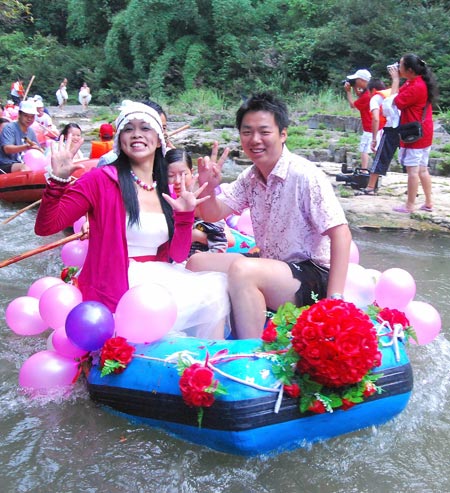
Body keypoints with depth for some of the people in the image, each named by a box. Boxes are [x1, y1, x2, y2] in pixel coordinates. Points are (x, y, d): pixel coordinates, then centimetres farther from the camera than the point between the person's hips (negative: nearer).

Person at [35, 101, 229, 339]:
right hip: (116, 290, -6)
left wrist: (185, 215, -6)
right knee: (212, 293, -17)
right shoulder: (101, 179, -5)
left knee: (219, 282, -12)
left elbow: (177, 256, 8)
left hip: (158, 279, 6)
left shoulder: (164, 192, 12)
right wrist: (58, 180, -24)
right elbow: (45, 227, -10)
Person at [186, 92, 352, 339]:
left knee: (242, 269, -33)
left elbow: (341, 235, -22)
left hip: (312, 276, -8)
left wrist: (334, 300, -28)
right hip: (271, 267, 8)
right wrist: (208, 188, -16)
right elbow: (213, 215, 7)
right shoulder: (250, 177, 5)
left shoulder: (305, 175, -18)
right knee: (198, 262, -3)